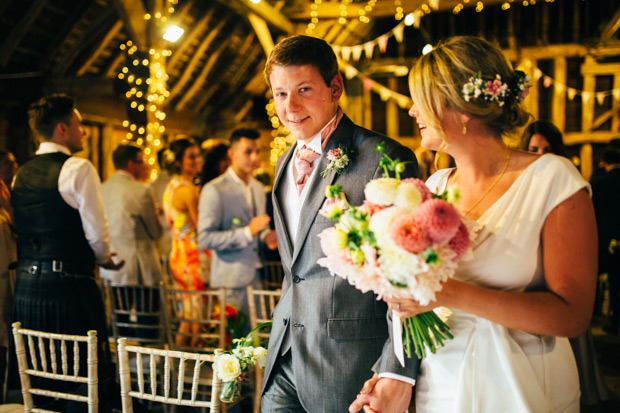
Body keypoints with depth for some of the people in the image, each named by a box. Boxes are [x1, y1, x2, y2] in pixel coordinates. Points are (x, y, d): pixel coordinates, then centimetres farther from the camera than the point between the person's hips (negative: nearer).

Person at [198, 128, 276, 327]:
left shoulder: (258, 188, 15)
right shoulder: (214, 190, -10)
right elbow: (205, 238, -16)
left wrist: (266, 235, 2)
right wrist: (247, 232, -24)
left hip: (257, 276, 7)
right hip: (232, 280, -7)